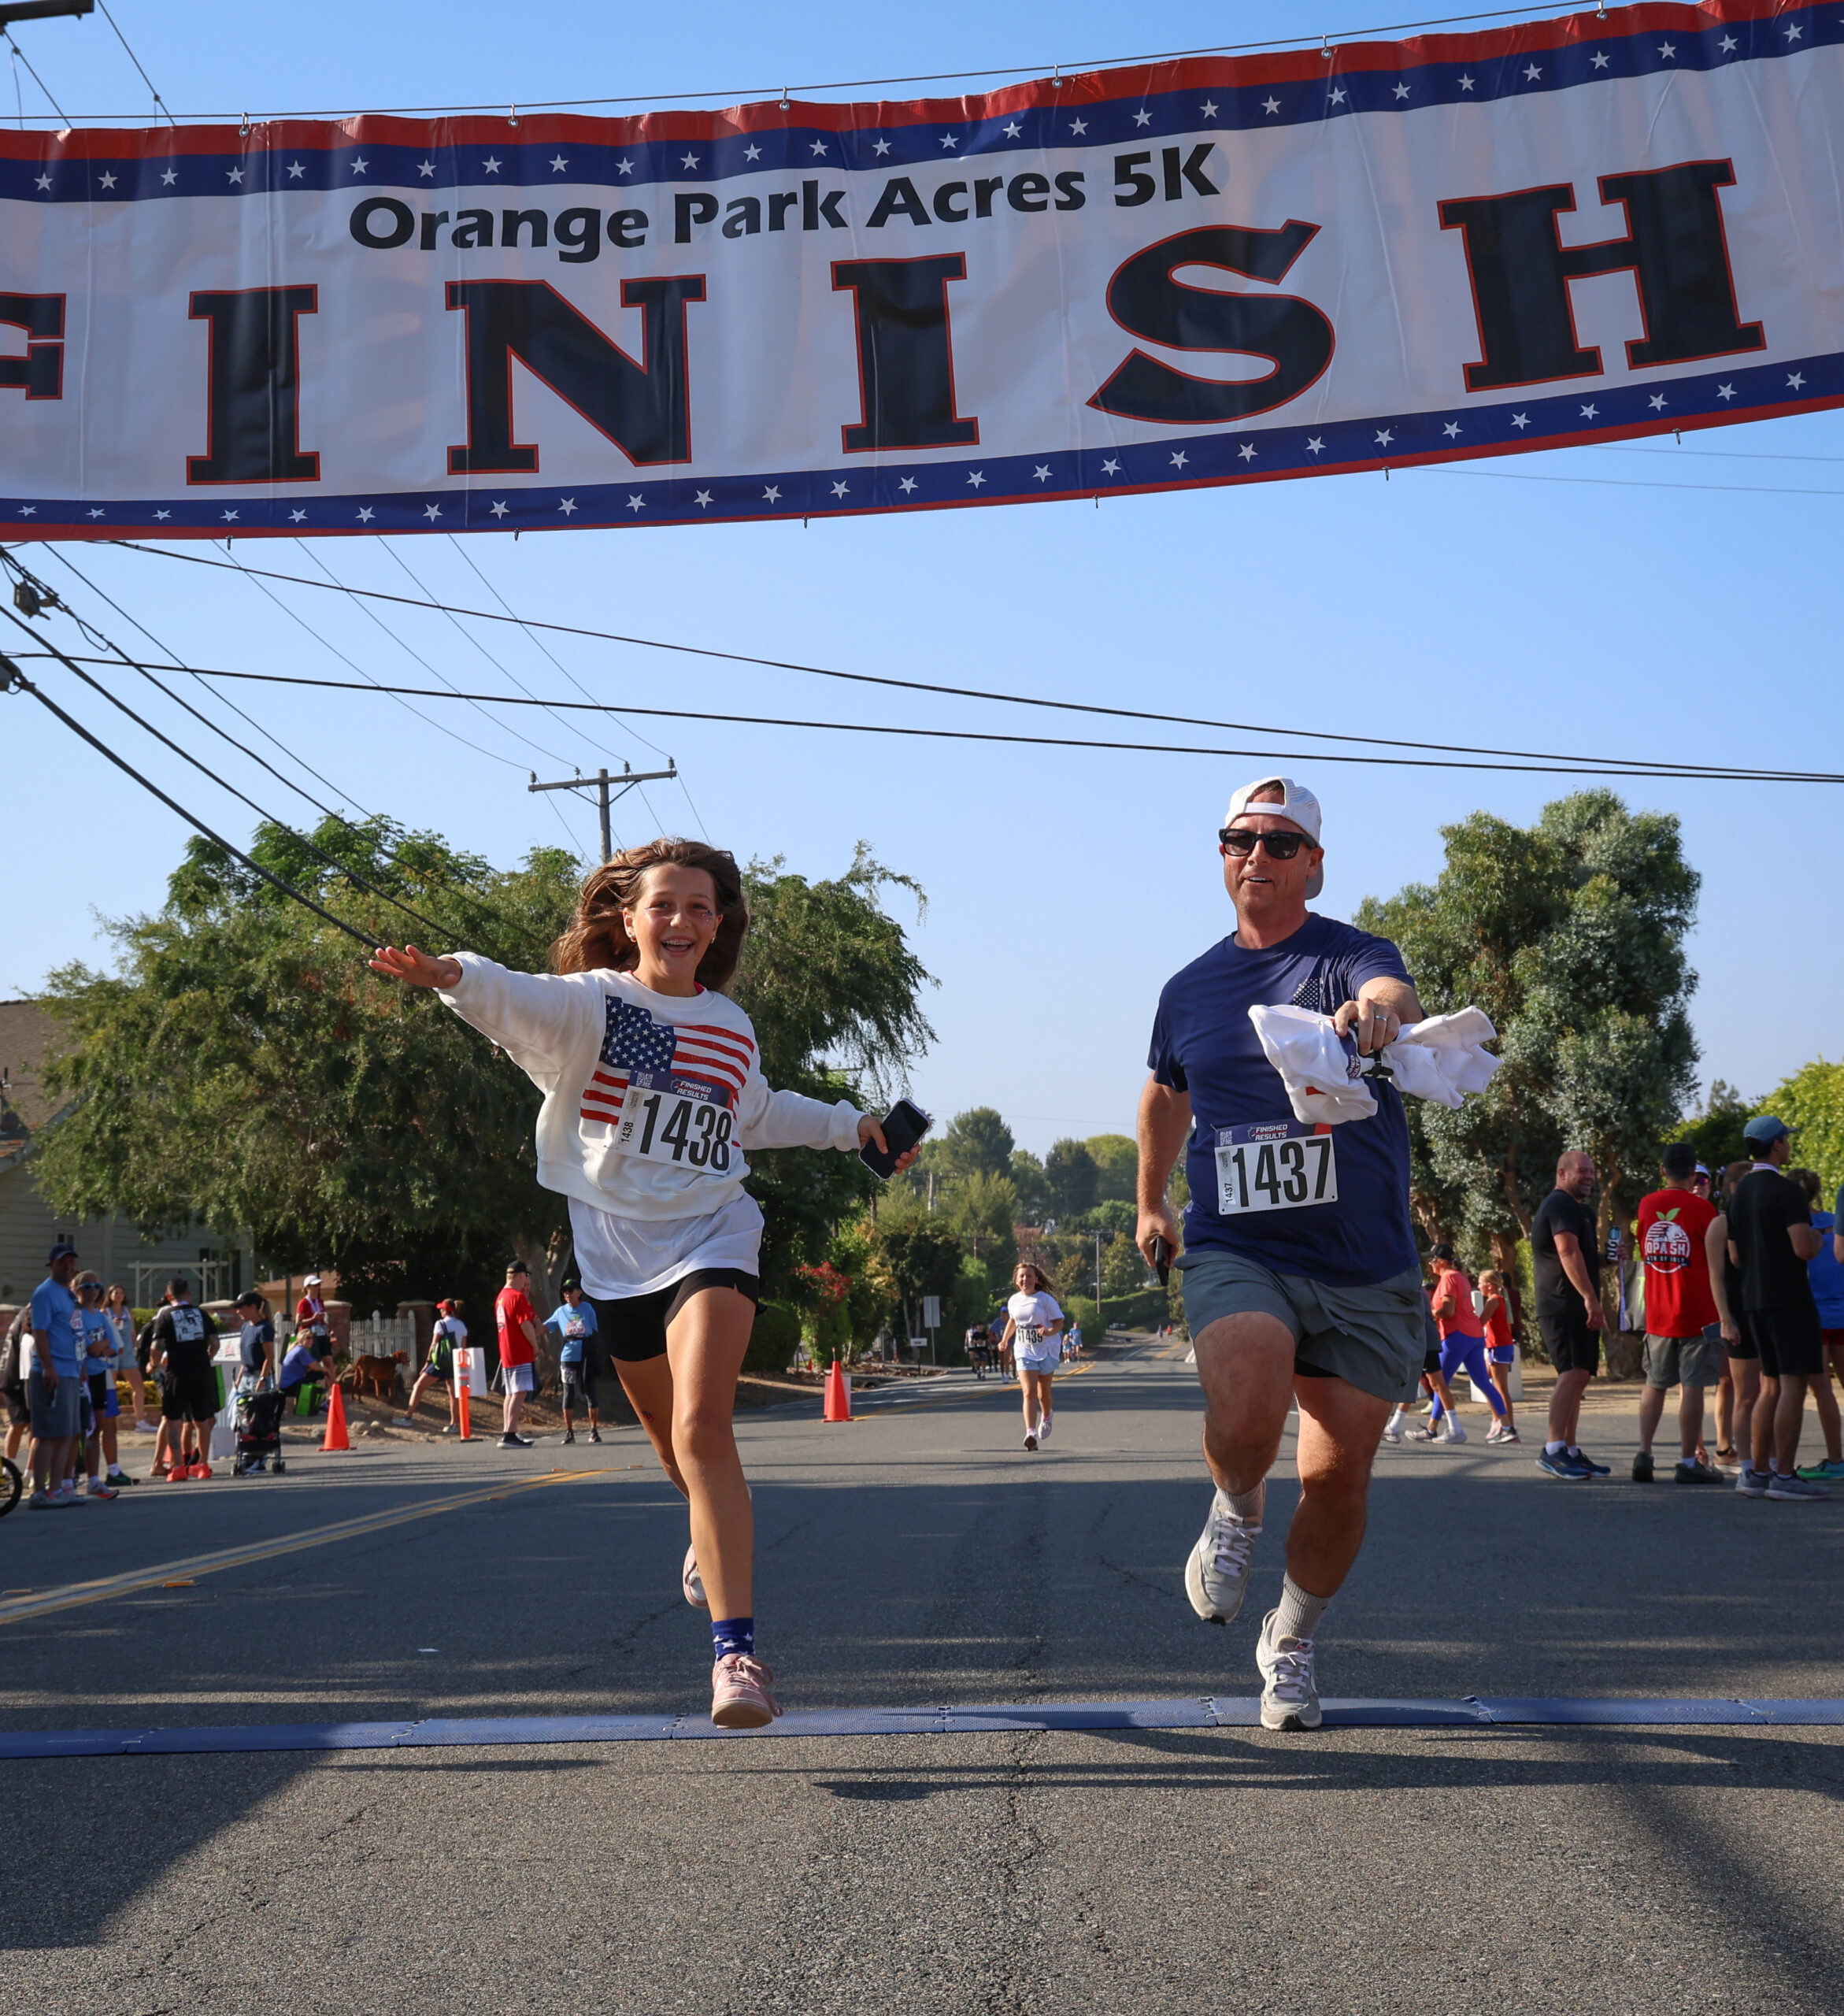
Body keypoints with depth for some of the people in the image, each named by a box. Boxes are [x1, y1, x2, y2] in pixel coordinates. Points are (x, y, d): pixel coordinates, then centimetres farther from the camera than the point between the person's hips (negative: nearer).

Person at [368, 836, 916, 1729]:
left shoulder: (732, 1027, 8)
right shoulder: (593, 1002, -5)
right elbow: (523, 1001, -29)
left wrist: (850, 1126, 35)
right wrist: (458, 976, -51)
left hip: (711, 1237, 0)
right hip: (616, 1250, 0)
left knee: (701, 1426, -21)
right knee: (671, 1438, 16)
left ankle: (736, 1649, -23)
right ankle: (715, 1533, 52)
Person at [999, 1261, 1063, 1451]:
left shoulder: (1045, 1299, -8)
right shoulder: (1014, 1301, 6)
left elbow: (1059, 1321, -9)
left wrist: (1050, 1331, -28)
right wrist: (1004, 1341, 22)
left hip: (1047, 1351, -2)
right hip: (1024, 1352, 2)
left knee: (1043, 1393, 12)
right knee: (1029, 1392, -14)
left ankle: (1046, 1417, 45)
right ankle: (1030, 1433, -23)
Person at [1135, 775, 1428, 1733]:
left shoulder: (1350, 955, -4)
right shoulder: (1190, 989, 8)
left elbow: (1391, 991, -30)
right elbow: (1166, 1093, 29)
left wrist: (1377, 1007, -54)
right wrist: (1149, 1202, 34)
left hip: (1365, 1269, -1)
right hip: (1236, 1253, 1)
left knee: (1339, 1477, 3)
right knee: (1244, 1418, -27)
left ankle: (1291, 1642, 30)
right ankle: (1237, 1510, 9)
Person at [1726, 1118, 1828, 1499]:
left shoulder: (1739, 1193, 13)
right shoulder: (1787, 1192, -13)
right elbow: (1804, 1249, -20)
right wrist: (1816, 1238, -1)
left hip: (1754, 1302, 8)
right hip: (1789, 1300, -8)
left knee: (1771, 1388, 13)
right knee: (1793, 1385, -5)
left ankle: (1757, 1472, 14)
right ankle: (1784, 1477, -6)